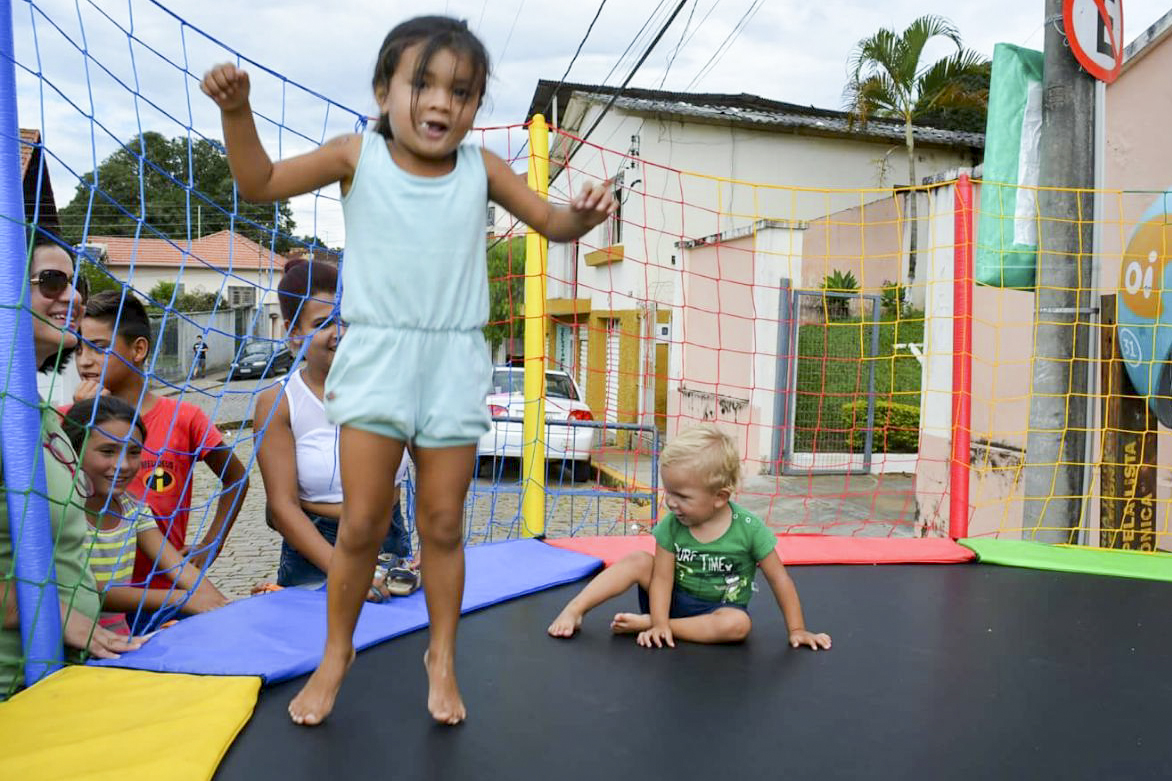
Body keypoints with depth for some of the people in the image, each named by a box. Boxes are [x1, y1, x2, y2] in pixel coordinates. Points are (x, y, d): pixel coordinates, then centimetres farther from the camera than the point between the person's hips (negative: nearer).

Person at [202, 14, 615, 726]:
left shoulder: (481, 168, 2)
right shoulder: (358, 156, 0)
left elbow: (552, 224, 7)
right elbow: (259, 184, 1)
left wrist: (586, 211, -14)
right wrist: (236, 112, -14)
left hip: (454, 363, 1)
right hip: (376, 356, -1)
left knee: (443, 523, 8)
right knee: (362, 522, 1)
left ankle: (442, 657, 27)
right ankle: (337, 653, 25)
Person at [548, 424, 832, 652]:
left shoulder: (749, 528, -19)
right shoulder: (671, 526, -13)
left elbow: (780, 580, -12)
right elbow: (662, 577, -12)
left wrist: (797, 630, -11)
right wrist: (660, 621, -24)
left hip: (717, 609, -1)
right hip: (674, 599, 2)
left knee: (738, 624, -34)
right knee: (639, 561, -21)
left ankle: (645, 623, -28)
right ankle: (574, 610, -19)